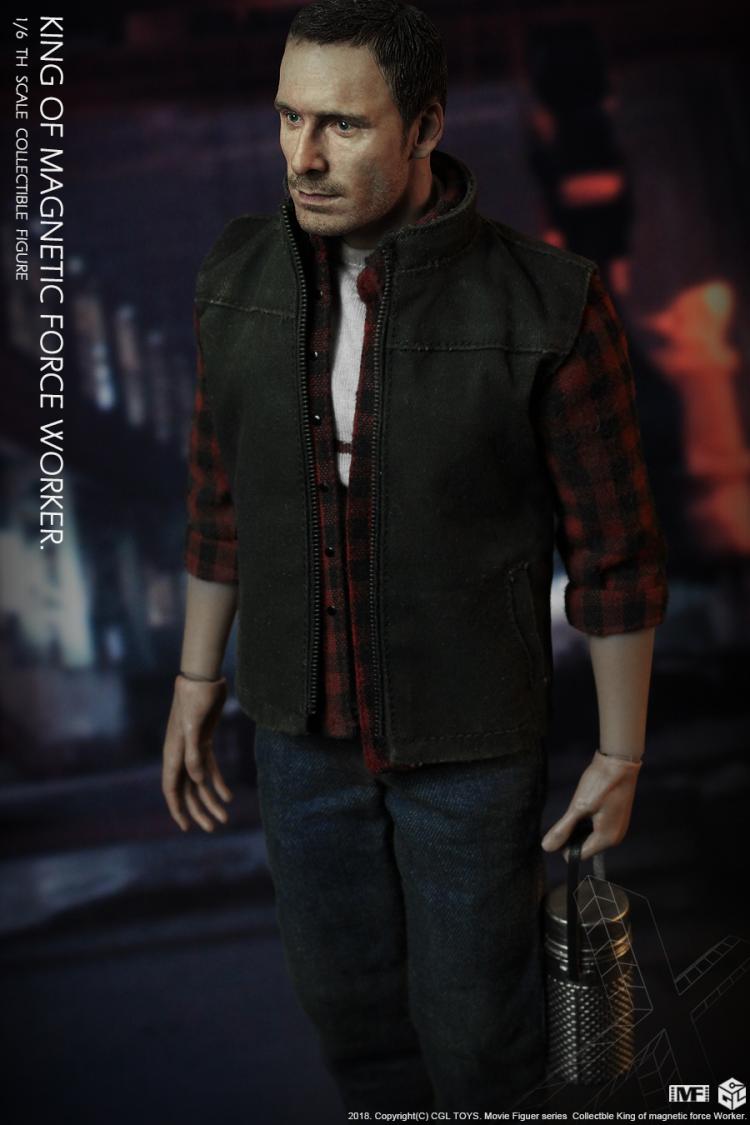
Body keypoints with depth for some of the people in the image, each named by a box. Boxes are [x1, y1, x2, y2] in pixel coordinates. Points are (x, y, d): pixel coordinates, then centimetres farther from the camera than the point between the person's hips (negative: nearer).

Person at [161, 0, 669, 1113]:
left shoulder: (551, 305, -22)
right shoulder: (238, 275, -9)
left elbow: (614, 547, -12)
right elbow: (223, 489, 4)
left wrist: (622, 752, -5)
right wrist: (199, 674, 11)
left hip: (471, 737, -3)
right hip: (302, 724, 4)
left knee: (472, 1008, 15)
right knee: (340, 980, 23)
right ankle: (386, 1103, 54)